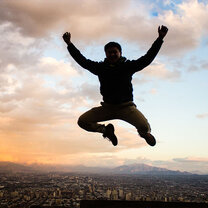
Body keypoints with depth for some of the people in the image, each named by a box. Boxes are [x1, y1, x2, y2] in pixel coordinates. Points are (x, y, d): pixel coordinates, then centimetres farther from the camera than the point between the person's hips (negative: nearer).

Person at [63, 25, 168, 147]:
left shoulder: (128, 66, -1)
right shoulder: (100, 67, 5)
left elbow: (147, 58, -5)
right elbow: (82, 61, 9)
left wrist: (160, 39, -10)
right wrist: (69, 44, 7)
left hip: (126, 106, -3)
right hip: (107, 107, 3)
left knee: (144, 127, -25)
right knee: (82, 121, -8)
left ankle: (145, 133, 19)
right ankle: (105, 130, 21)